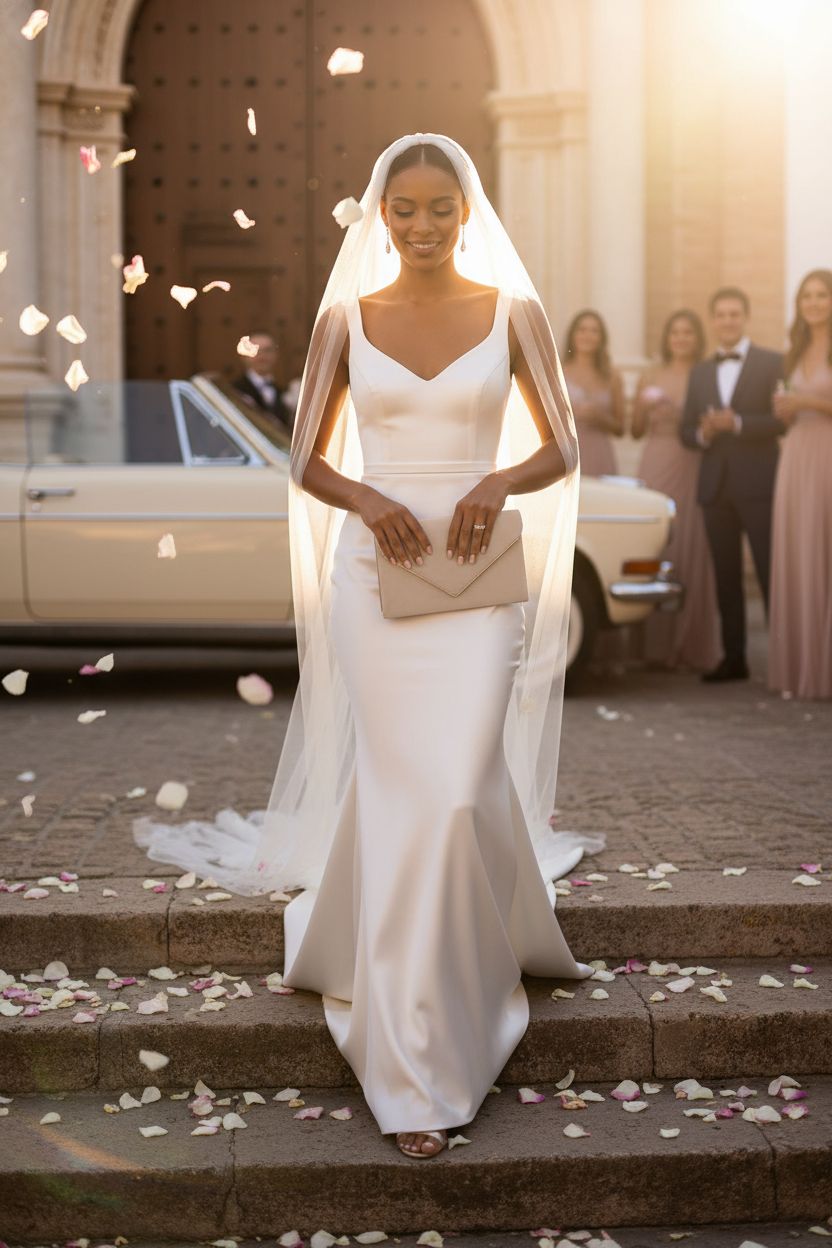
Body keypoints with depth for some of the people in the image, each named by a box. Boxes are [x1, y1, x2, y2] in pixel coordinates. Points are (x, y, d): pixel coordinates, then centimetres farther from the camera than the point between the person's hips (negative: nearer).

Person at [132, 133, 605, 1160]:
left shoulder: (512, 312, 4)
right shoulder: (346, 318, 6)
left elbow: (561, 451, 6)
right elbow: (308, 461, 8)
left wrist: (501, 481, -15)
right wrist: (366, 498, -12)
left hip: (476, 578, -1)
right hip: (374, 573, 1)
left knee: (459, 789, -11)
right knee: (396, 793, 1)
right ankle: (415, 1073, 14)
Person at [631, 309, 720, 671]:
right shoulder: (651, 376, 11)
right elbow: (636, 431, 13)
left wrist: (681, 417, -13)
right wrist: (642, 408, -6)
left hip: (693, 470, -2)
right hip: (656, 467, 2)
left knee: (693, 554, -5)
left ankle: (694, 648, 1)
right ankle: (657, 645, 4)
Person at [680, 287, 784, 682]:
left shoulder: (772, 363, 2)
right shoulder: (700, 372, 17)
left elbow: (784, 419, -9)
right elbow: (687, 430, 15)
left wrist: (736, 423, -18)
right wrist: (703, 433, -7)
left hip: (757, 484, -4)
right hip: (716, 486, 5)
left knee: (771, 573, -6)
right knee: (726, 576, 5)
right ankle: (733, 657, 9)